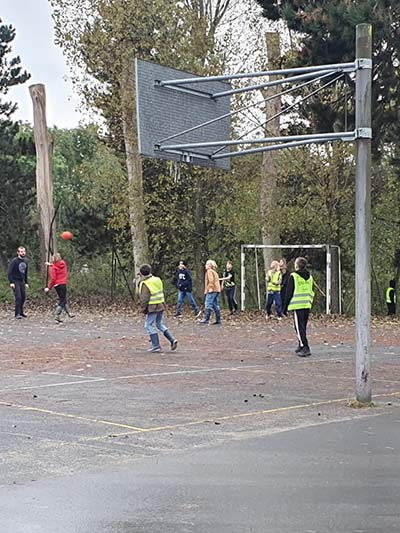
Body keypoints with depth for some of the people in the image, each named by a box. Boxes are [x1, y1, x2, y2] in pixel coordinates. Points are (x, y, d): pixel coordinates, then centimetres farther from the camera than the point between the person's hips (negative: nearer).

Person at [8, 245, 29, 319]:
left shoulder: (25, 261, 8)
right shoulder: (14, 261, -12)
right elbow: (9, 272, -13)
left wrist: (26, 282, 15)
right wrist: (11, 282, -19)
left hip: (22, 282, 6)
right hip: (15, 282, -6)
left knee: (23, 297, 8)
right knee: (18, 297, -12)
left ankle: (21, 312, 22)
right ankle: (17, 314, -8)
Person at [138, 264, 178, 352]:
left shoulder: (145, 284, -14)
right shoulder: (157, 280, 8)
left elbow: (144, 298, -15)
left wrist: (143, 308, -7)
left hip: (152, 307, -8)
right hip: (161, 305, 8)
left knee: (149, 325, 2)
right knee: (160, 324, 19)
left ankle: (156, 346, -1)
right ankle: (172, 340, 8)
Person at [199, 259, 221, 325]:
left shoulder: (209, 271, -5)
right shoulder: (214, 272, 23)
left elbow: (211, 280, -19)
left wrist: (210, 288, -20)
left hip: (212, 291, -10)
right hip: (216, 290, 10)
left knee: (208, 305, -10)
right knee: (215, 305, 9)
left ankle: (206, 319, -14)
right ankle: (218, 320, 7)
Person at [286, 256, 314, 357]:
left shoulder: (293, 276, -8)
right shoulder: (310, 277, 12)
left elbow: (289, 292, -7)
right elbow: (312, 292, 16)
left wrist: (286, 305, 1)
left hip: (297, 305, -7)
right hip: (307, 305, 7)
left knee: (299, 327, -6)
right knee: (303, 326, 17)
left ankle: (305, 348, -15)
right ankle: (301, 346, 24)